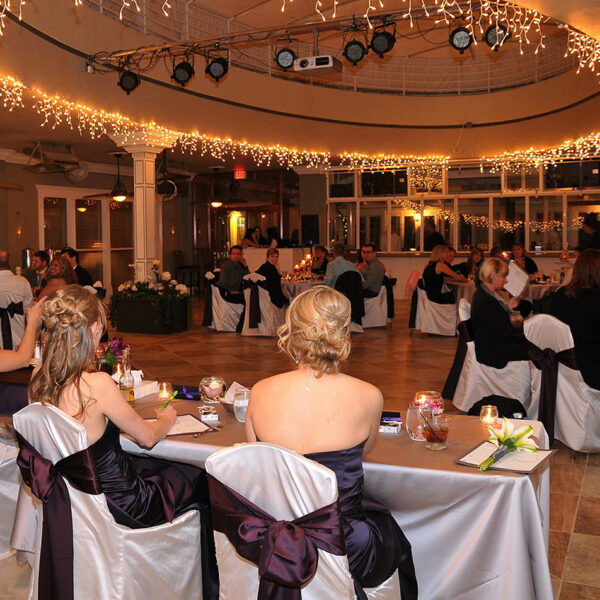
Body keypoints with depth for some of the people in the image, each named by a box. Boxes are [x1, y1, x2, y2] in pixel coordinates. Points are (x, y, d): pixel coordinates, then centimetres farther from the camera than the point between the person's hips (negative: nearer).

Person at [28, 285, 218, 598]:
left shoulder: (39, 378, -9)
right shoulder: (97, 384, -32)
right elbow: (147, 437, -15)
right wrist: (167, 419, 5)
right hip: (120, 506, -7)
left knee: (165, 466, 29)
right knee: (200, 479, 17)